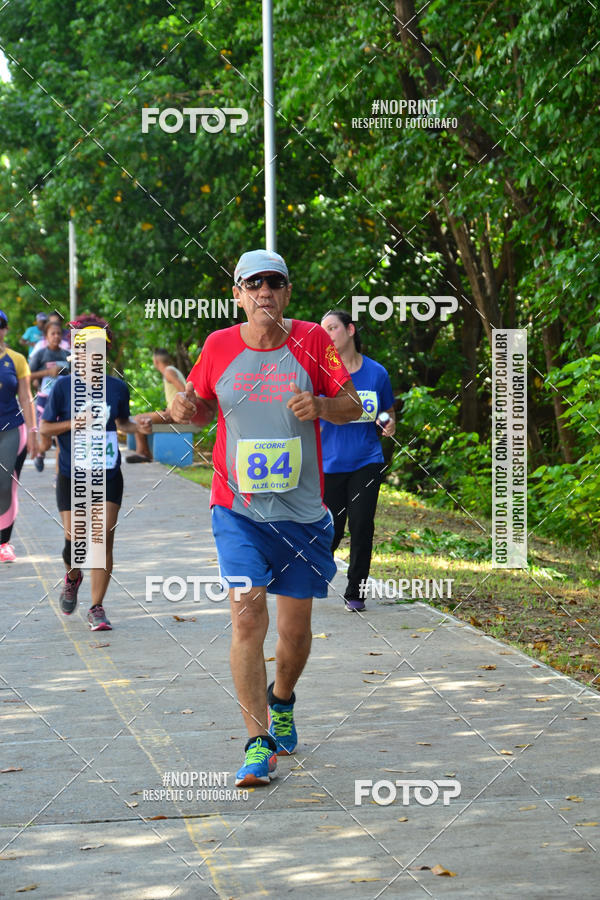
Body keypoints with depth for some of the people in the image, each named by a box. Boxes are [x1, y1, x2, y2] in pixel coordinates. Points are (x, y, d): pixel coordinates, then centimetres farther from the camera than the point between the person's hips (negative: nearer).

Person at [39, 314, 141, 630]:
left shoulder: (117, 387, 2)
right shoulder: (64, 386, -4)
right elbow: (44, 428, -1)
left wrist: (137, 426, -3)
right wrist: (74, 423, -16)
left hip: (108, 476, 1)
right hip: (72, 476, -1)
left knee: (103, 539, -6)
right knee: (75, 539, -2)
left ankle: (97, 608, 2)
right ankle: (72, 577, 34)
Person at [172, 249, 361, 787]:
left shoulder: (312, 341, -1)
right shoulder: (219, 347, 2)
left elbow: (352, 406, 1)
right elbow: (203, 407, 16)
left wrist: (322, 406, -20)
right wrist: (186, 408, -7)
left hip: (303, 512, 1)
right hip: (238, 509, 0)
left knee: (295, 629, 9)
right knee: (247, 614, -16)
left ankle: (281, 702, 42)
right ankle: (259, 745, -13)